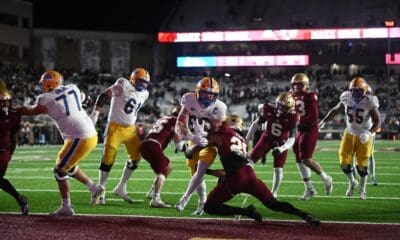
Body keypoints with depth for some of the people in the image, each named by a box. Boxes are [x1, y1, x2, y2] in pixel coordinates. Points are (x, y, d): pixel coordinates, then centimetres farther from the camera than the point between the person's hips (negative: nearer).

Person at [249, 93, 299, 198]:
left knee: (278, 169, -7)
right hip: (267, 138, 2)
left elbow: (291, 139, -25)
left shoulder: (292, 117, -27)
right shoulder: (269, 109, -21)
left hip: (281, 142, -2)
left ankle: (274, 193, 10)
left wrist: (281, 149, -42)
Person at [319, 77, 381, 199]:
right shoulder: (347, 99, -11)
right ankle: (352, 182, 28)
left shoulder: (369, 103, -22)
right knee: (344, 162, -1)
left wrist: (369, 133, -37)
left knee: (362, 163, 3)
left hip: (364, 136, -3)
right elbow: (335, 110, 7)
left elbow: (377, 121, -21)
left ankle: (362, 189, 23)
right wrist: (323, 122, 1)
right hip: (349, 134, 3)